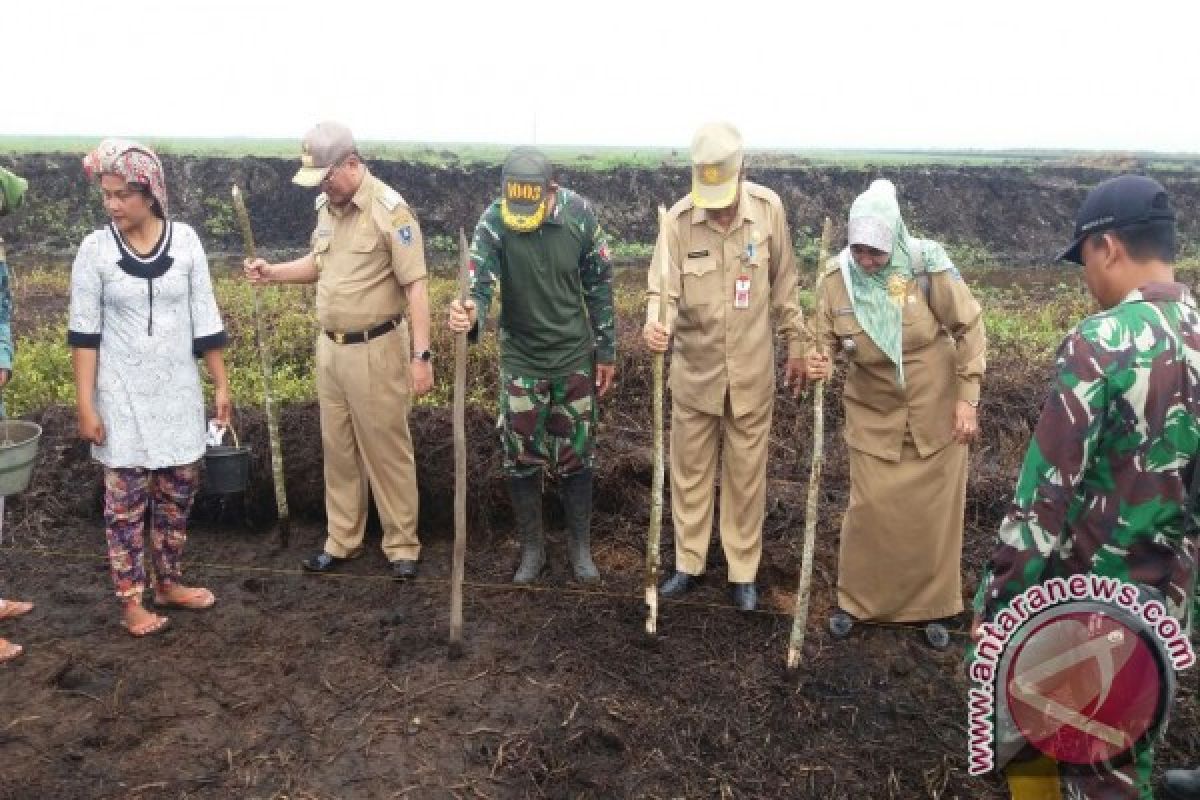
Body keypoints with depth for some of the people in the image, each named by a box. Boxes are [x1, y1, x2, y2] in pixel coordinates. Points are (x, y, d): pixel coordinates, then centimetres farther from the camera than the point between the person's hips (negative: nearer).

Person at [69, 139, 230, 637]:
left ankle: (168, 583, 29)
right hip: (122, 395, -2)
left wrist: (221, 383, 3)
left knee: (178, 490, 11)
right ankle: (130, 601, 18)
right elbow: (84, 333, -6)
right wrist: (85, 405, -9)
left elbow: (204, 318, 2)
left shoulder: (185, 240, -3)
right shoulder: (95, 249, -8)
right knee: (125, 498, 5)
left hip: (177, 391, 2)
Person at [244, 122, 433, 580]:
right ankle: (342, 541, 29)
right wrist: (273, 273, 5)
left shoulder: (389, 211, -15)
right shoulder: (326, 206, 7)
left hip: (375, 350, -7)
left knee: (387, 452, 3)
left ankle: (402, 547, 17)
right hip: (330, 348, 7)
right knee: (338, 450, 15)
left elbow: (415, 286, -17)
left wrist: (421, 355, -20)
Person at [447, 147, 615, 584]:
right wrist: (469, 315, -51)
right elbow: (480, 286, -27)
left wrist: (606, 351, 1)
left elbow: (599, 285, -3)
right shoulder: (493, 223, -18)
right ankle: (531, 547, 26)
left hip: (574, 356, 0)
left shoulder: (580, 214, -14)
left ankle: (580, 545, 28)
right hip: (521, 359, 0)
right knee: (521, 458, 7)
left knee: (575, 457, 10)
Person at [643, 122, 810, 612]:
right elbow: (663, 287, -16)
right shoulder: (679, 218, -12)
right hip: (695, 368, 0)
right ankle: (688, 563, 30)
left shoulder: (768, 209, -9)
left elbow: (783, 284, 1)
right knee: (690, 468, 12)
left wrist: (797, 345, 6)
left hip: (751, 369, 0)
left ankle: (743, 572, 27)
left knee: (746, 473, 11)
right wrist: (653, 324, -38)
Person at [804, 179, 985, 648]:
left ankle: (932, 607, 28)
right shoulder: (837, 276, -14)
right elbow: (828, 338, -2)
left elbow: (968, 328, -10)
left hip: (936, 409, -1)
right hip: (874, 413, 1)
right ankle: (854, 600, 23)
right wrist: (820, 360, -25)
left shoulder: (928, 265, -20)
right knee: (869, 507, 2)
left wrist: (966, 399, -11)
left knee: (935, 511, 8)